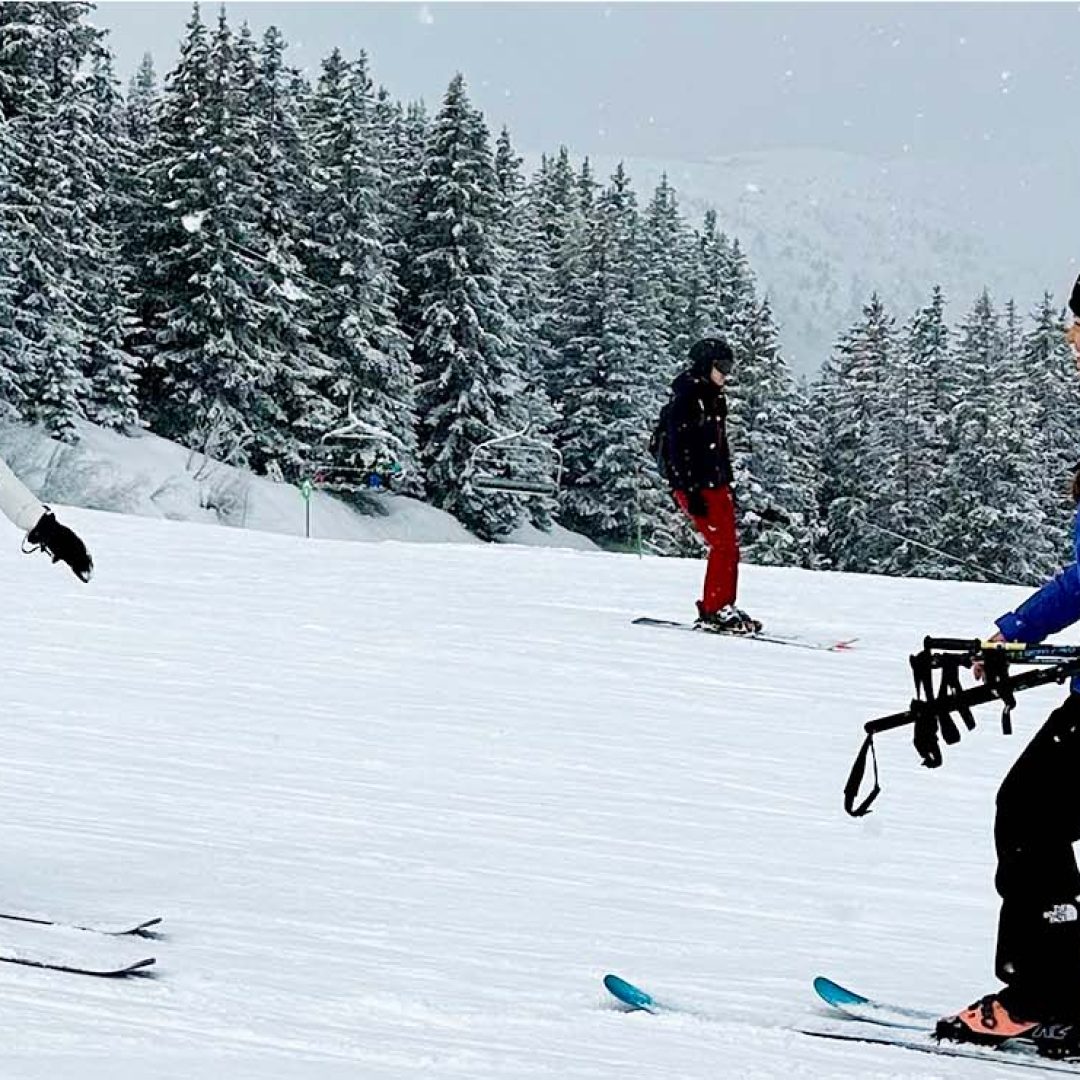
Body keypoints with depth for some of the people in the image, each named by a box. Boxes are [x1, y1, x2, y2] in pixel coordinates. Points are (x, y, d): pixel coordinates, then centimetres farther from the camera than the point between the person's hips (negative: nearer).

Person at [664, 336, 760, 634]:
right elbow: (677, 447, -17)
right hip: (695, 485, -9)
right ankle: (713, 611, -8)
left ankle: (725, 607, 14)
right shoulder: (686, 398, -13)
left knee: (730, 547, 7)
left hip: (716, 483, 9)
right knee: (722, 545, -12)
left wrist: (727, 483, 21)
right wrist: (691, 492, -21)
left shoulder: (714, 398, 16)